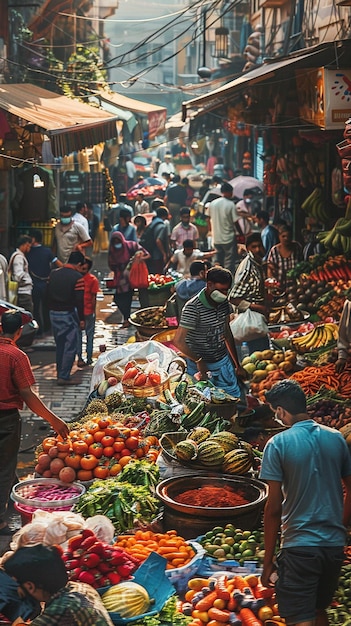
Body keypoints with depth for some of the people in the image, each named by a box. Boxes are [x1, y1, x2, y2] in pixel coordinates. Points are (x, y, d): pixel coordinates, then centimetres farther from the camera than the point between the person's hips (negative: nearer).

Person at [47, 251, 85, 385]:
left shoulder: (54, 273, 8)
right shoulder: (77, 277, -13)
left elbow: (48, 293, 12)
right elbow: (79, 300, -15)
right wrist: (81, 319, -8)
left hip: (53, 313, 7)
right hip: (69, 314, -7)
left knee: (59, 345, 17)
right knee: (70, 346, -1)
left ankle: (60, 373, 21)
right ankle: (64, 376, -4)